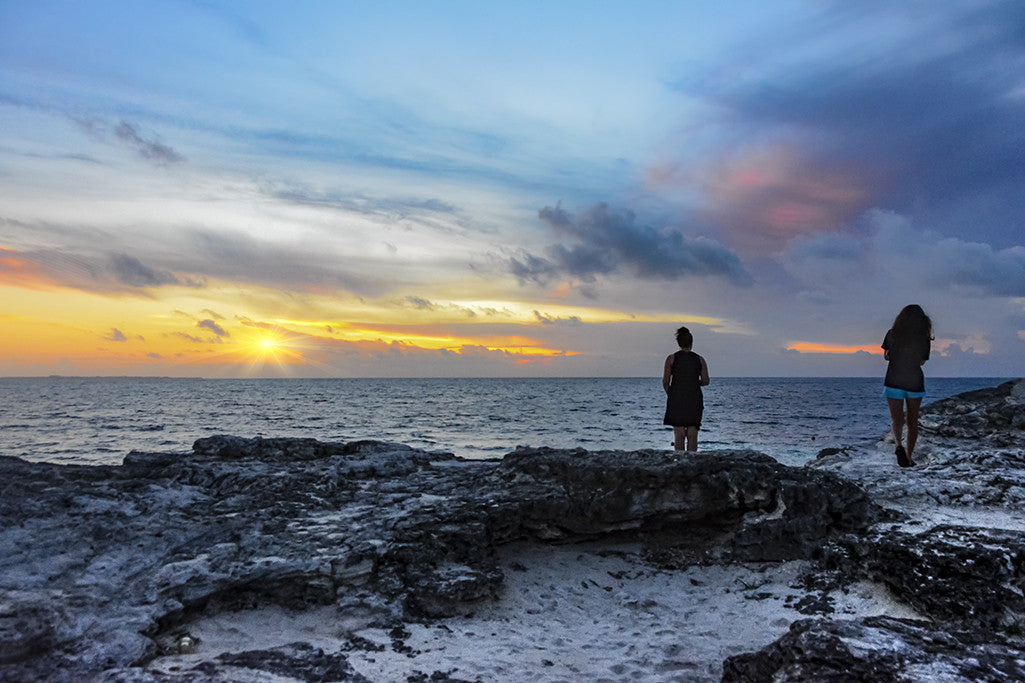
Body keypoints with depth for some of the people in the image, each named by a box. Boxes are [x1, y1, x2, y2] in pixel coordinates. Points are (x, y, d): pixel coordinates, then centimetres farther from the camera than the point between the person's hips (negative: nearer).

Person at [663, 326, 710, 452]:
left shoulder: (671, 359, -2)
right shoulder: (700, 359, 3)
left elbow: (665, 382, -4)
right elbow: (705, 381, 2)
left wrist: (669, 394, 13)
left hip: (676, 399, -1)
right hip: (694, 399, 1)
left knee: (679, 434, 1)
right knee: (692, 434, 6)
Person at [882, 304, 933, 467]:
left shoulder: (892, 334, -3)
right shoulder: (924, 339, -5)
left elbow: (885, 356, 7)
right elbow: (922, 361, 4)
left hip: (893, 382, -1)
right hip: (915, 383, 1)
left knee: (897, 420, -1)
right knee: (912, 422, 15)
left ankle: (899, 445, -30)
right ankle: (909, 457, 16)